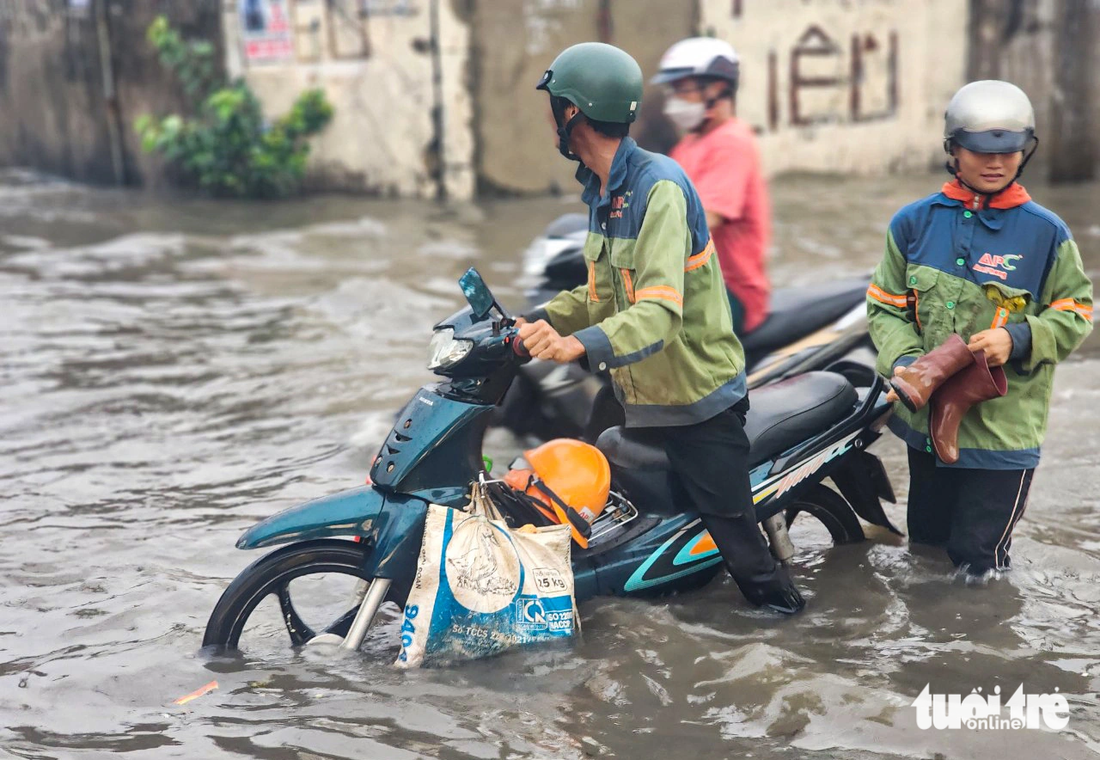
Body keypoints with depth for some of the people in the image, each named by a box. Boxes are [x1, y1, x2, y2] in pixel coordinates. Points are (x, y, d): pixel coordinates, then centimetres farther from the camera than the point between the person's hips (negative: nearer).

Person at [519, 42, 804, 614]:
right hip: (639, 395, 9)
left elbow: (658, 312, -33)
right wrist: (537, 320, -5)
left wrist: (581, 344, -49)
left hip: (698, 399, -9)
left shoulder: (659, 187, -22)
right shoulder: (600, 190, 8)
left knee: (734, 537, -2)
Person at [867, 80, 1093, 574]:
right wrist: (903, 360, -14)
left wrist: (1019, 339, -17)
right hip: (927, 418, 3)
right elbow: (886, 307, 4)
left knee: (978, 562, 1)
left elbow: (1074, 315, 1)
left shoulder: (1046, 233, -4)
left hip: (1004, 429, -3)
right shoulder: (914, 223, 1)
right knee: (924, 545, 20)